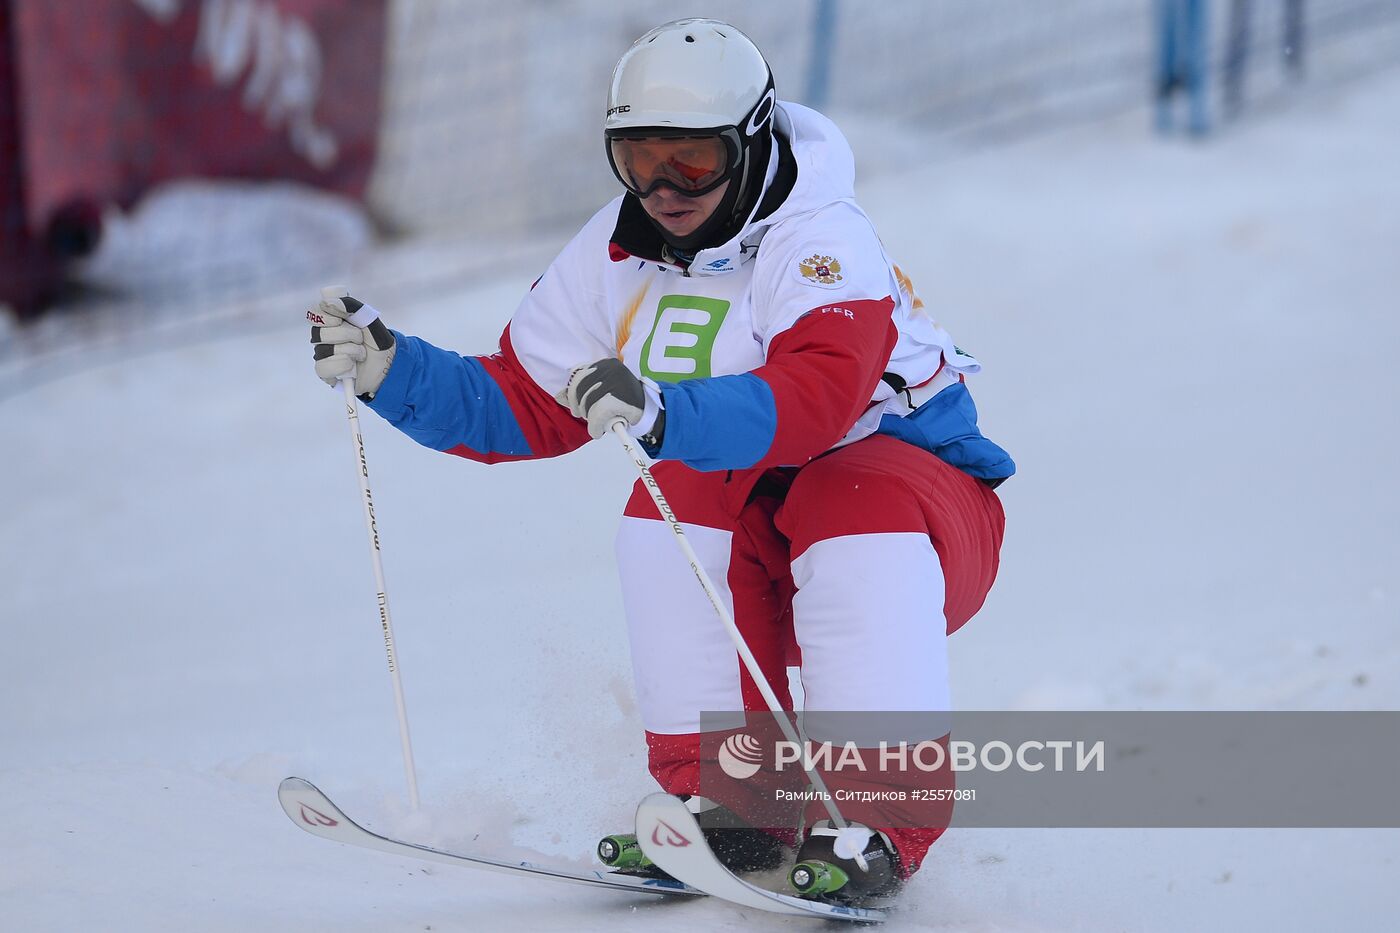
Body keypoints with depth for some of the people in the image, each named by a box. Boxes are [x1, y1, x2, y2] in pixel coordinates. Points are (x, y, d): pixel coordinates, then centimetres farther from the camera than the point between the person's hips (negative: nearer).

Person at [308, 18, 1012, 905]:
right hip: (754, 550, 5)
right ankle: (728, 793, -21)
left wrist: (664, 413, -55)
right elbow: (526, 405, 4)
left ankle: (879, 821, -36)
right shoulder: (615, 257, -2)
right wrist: (391, 369, -10)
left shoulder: (822, 241, -22)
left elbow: (816, 399, -40)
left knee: (855, 511, -37)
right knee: (675, 497, -24)